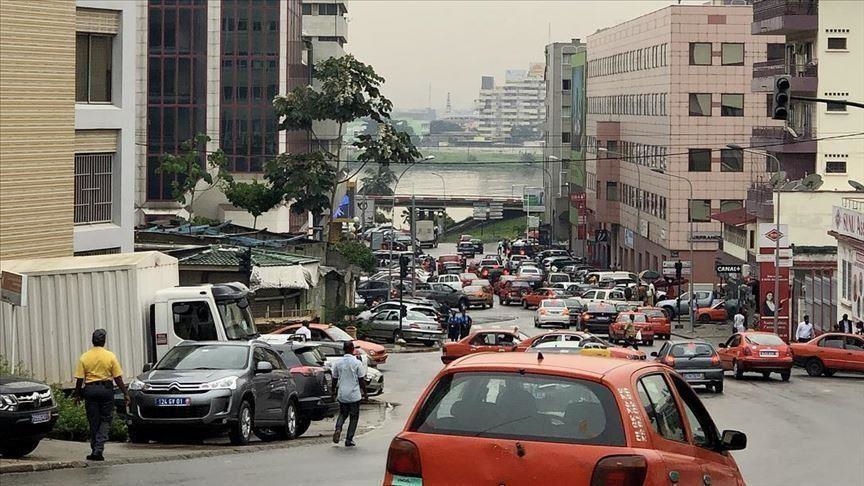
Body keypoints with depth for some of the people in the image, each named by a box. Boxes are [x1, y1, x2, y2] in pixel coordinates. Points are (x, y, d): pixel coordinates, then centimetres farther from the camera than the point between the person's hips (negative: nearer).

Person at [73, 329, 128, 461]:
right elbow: (118, 378, -3)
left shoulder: (84, 357, -1)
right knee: (105, 420, 5)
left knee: (94, 422, 9)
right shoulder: (110, 356, -3)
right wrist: (126, 393, 4)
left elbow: (79, 379, -1)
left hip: (90, 390, 1)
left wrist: (77, 395, 11)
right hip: (106, 389, -1)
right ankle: (99, 449, -11)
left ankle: (95, 451, 11)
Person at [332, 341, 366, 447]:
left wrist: (335, 392, 19)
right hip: (354, 395, -3)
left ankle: (338, 428, -8)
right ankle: (349, 440, 6)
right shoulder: (357, 363, -10)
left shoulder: (338, 362, -1)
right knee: (354, 417, 9)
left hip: (342, 394, 3)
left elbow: (334, 379, 6)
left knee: (343, 414, 21)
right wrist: (364, 392, 6)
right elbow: (361, 380, -7)